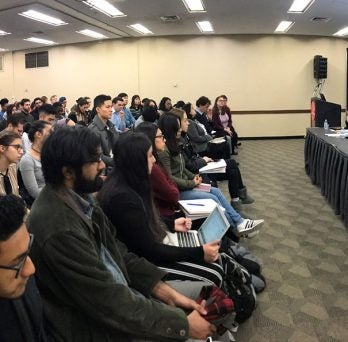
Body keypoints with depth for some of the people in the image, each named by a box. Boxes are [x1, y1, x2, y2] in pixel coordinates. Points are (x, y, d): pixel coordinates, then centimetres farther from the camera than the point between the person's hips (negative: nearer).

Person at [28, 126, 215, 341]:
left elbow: (116, 252, 4)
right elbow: (109, 301, -27)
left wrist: (166, 291, -4)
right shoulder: (59, 229, -30)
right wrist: (183, 324, -18)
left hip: (114, 291, 8)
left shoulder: (78, 197, -3)